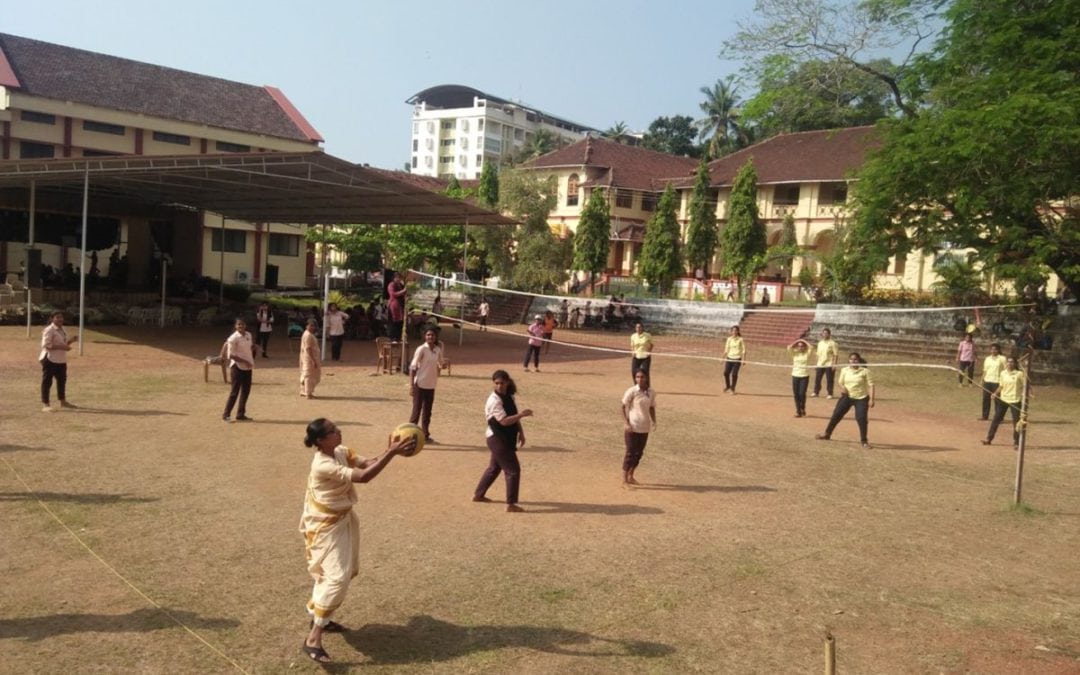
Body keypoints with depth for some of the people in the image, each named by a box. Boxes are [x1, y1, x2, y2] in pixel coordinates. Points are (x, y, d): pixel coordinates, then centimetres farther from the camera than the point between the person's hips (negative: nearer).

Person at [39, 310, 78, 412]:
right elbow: (46, 345, -22)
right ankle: (45, 404, -2)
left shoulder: (62, 329, 14)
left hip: (61, 360, 10)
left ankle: (63, 402, 32)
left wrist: (71, 340, 3)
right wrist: (61, 347, -28)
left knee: (62, 380, 18)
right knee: (47, 381, -5)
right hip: (50, 359, -10)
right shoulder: (49, 330, -15)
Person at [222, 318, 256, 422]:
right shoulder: (233, 338, -13)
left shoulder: (248, 335, 8)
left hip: (247, 367, 7)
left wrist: (253, 348, -2)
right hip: (237, 367, -7)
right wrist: (244, 361, -22)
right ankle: (226, 414, 6)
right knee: (235, 391, -5)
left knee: (246, 391, 9)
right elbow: (230, 355, -16)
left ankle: (241, 414, 18)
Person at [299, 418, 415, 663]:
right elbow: (364, 476, -36)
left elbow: (367, 463, -7)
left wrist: (391, 451, -25)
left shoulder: (341, 451, -3)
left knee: (345, 571, 19)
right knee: (337, 577, -14)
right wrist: (392, 452, -38)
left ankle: (319, 617, 37)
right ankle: (313, 638, -8)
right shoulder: (323, 466, -31)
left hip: (343, 519, 9)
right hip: (326, 525, -9)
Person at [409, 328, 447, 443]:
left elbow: (440, 364, 18)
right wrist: (411, 385, -17)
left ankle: (425, 435, 24)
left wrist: (443, 364, -8)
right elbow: (412, 367, -12)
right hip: (420, 384, -6)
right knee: (416, 410, -3)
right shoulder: (421, 349, -12)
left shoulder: (438, 350, 5)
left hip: (431, 385, 6)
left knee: (427, 411, 14)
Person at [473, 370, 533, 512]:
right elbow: (504, 421, -27)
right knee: (513, 470, -8)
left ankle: (478, 495, 37)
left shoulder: (509, 397, 6)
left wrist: (521, 433, 8)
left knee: (495, 467, 22)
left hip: (506, 439, 9)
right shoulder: (494, 401, -21)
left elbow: (514, 416, 15)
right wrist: (522, 414, -31)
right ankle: (510, 504, 0)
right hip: (497, 439, -9)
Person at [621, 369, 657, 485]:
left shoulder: (651, 393, 3)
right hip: (632, 427, -5)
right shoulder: (631, 391, -11)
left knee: (639, 453, 12)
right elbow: (623, 407, -7)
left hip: (645, 428, 5)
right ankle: (624, 479, 7)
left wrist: (654, 422, 1)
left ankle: (631, 476, 26)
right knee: (630, 452, -2)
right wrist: (626, 423, -16)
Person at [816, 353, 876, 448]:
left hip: (861, 398, -3)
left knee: (862, 419, -10)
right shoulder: (844, 370, 1)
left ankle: (864, 441, 9)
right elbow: (841, 382, 12)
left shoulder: (865, 371, -10)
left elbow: (870, 385, -10)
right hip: (846, 397, 3)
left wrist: (871, 399, -17)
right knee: (836, 415, 4)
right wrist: (842, 387, -13)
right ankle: (827, 434, 23)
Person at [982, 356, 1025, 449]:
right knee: (996, 419, 7)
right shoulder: (1003, 373, 5)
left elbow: (1024, 386, -5)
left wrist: (1023, 394, -20)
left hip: (1015, 400, -4)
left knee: (1016, 422, 1)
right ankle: (989, 438, 15)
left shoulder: (1019, 374, -8)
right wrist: (996, 393, -1)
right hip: (1003, 399, 4)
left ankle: (1016, 443, 12)